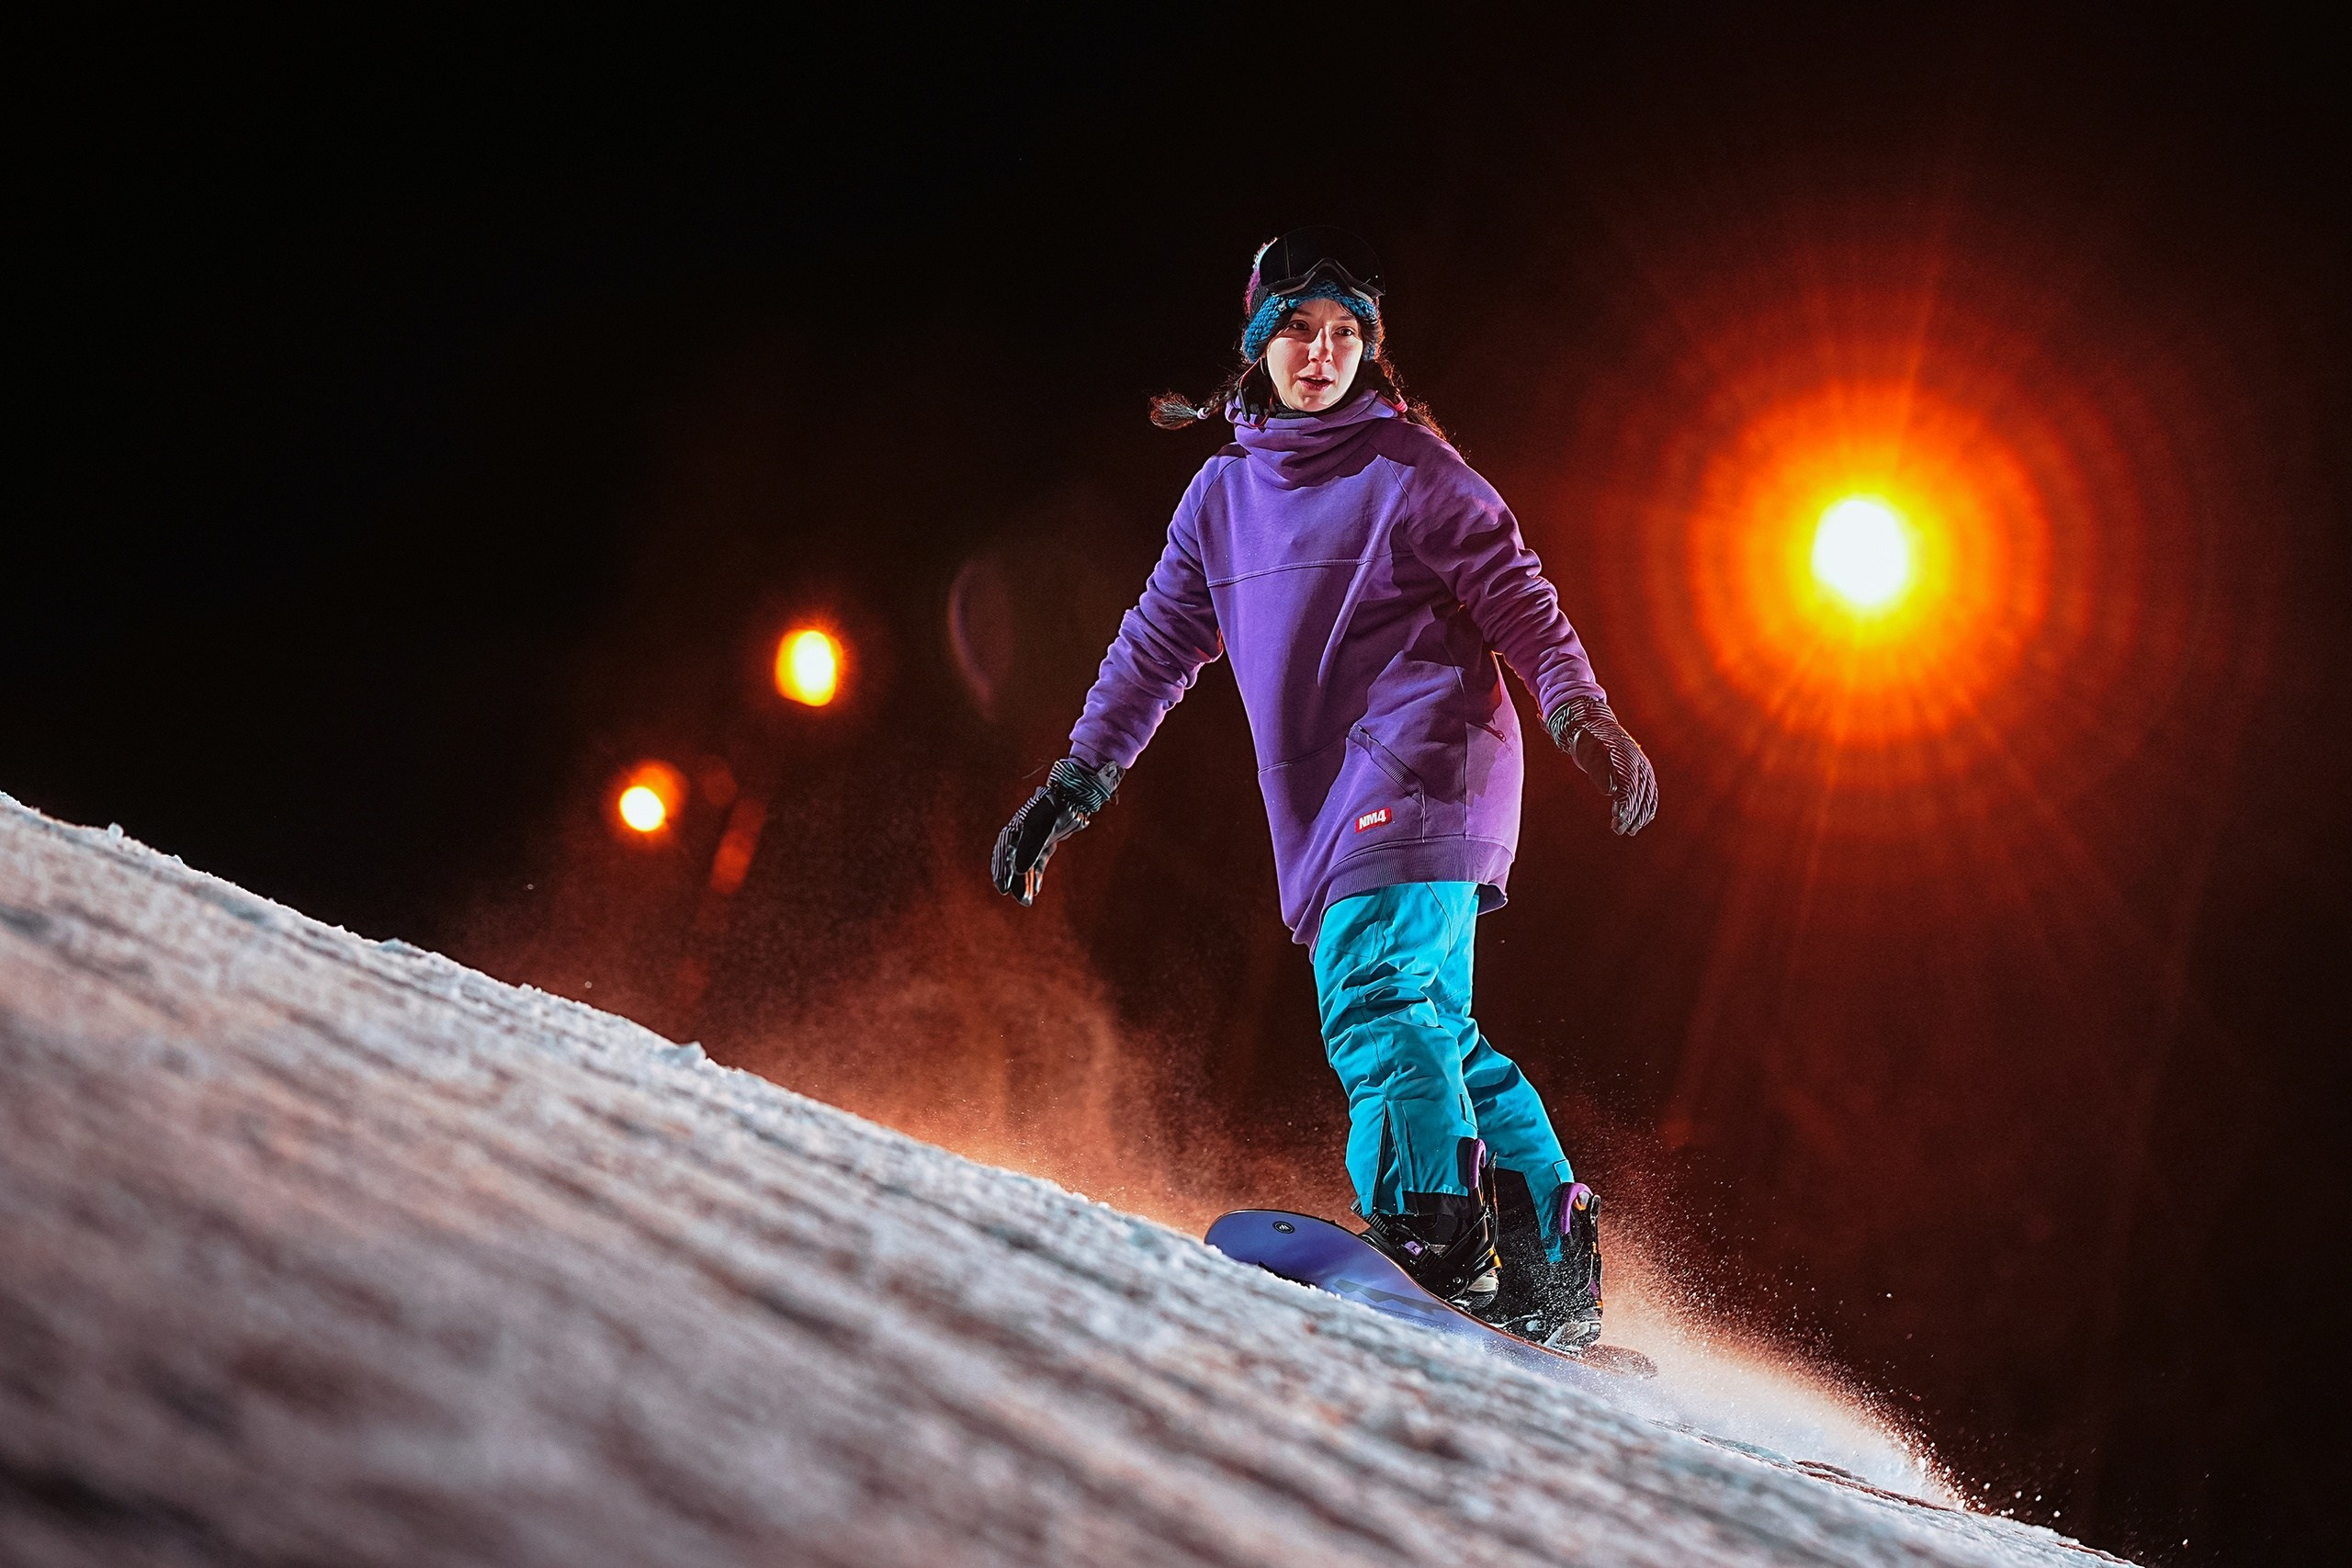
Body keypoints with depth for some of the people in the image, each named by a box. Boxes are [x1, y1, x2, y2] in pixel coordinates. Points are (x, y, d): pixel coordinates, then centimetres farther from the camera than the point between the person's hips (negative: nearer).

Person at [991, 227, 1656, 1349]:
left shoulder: (1408, 468, 2)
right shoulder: (1223, 494, 18)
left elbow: (1517, 597, -3)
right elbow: (1158, 646, 20)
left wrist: (1581, 712, -19)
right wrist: (1071, 786, 16)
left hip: (1418, 759, -7)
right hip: (1324, 808, 7)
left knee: (1375, 1000, -23)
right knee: (1430, 1032, 5)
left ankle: (1433, 1240, -30)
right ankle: (1551, 1275, 9)